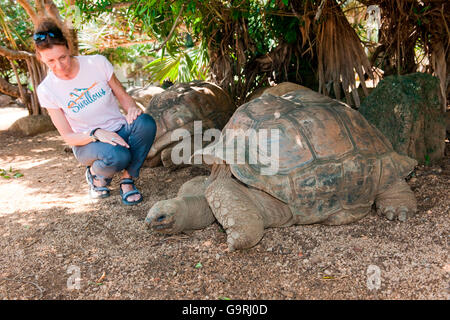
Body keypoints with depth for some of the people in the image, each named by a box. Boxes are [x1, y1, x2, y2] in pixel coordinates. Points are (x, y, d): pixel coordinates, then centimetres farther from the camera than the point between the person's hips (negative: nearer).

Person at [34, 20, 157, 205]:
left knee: (146, 123, -33)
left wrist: (132, 109, -20)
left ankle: (127, 180, -12)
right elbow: (68, 136, -7)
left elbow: (123, 95, 4)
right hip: (87, 143, -2)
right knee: (118, 156, -38)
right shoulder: (47, 90, -9)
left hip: (119, 131, 2)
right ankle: (95, 174, 1)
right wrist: (97, 134, -27)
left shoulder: (97, 63, -8)